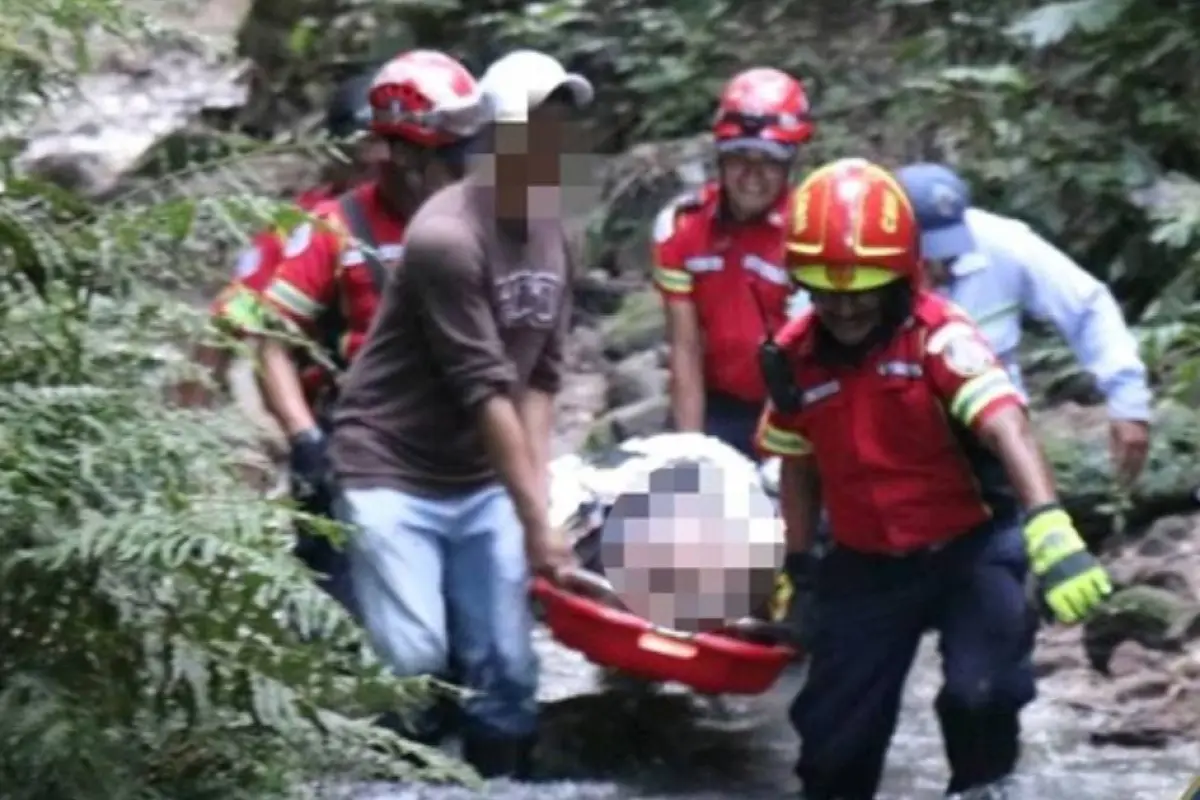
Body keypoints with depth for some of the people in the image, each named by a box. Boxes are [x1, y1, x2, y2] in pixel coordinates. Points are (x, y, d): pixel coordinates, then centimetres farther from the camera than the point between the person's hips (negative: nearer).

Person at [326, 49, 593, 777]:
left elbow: (541, 375, 6)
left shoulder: (552, 233, 3)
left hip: (483, 483, 7)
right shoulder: (446, 237, -21)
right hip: (393, 475, -7)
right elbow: (485, 392, -20)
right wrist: (537, 521, -18)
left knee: (508, 670, 4)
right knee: (414, 664, -15)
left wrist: (536, 493, -5)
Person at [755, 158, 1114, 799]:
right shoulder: (795, 355, -5)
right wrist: (798, 570, 13)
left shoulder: (938, 336, -21)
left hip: (971, 549, -4)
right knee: (833, 728, 6)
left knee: (980, 692, -24)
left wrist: (1049, 528, -51)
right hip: (867, 566, 4)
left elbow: (1006, 427, -36)